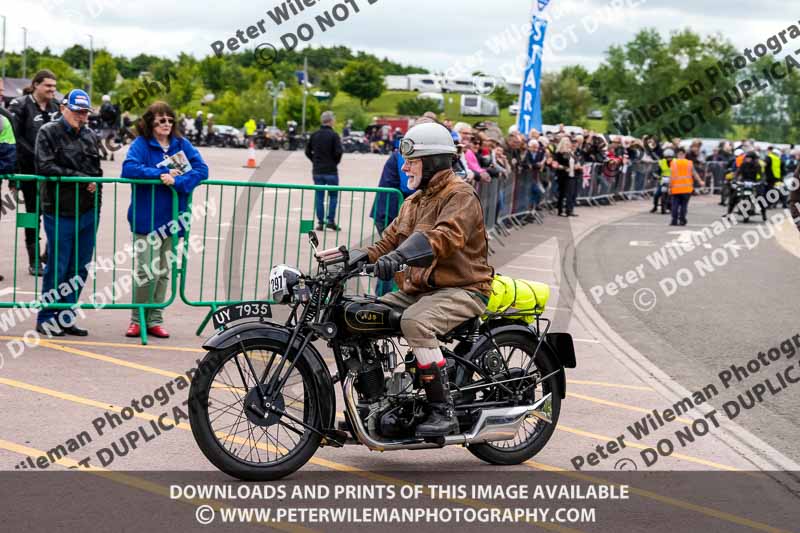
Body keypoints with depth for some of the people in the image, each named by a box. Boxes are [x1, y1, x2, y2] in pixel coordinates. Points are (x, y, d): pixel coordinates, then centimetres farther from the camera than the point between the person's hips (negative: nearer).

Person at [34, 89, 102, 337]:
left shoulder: (90, 136, 16)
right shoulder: (48, 132, -2)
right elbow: (44, 166, -14)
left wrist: (94, 185, 6)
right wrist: (79, 177, -14)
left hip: (88, 212, 6)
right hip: (60, 212, -6)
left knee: (80, 268, 8)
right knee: (57, 268, -3)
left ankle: (65, 317, 17)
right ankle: (46, 318, 9)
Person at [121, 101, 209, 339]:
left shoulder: (182, 144, 7)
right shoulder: (141, 144, -4)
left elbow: (201, 169, -4)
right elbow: (129, 168, -19)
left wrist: (177, 181, -19)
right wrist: (161, 174, -21)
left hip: (171, 219, 4)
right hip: (146, 219, -4)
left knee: (163, 271, 10)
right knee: (146, 271, -8)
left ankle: (155, 320, 20)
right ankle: (137, 319, 7)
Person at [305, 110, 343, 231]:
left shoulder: (314, 135, 5)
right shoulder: (334, 135, -10)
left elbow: (308, 151, 8)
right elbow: (339, 152, -16)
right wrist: (335, 162, 1)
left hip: (317, 171, 4)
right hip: (331, 171, -4)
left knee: (319, 196, 7)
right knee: (333, 196, 7)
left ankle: (321, 222, 4)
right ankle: (330, 220, 0)